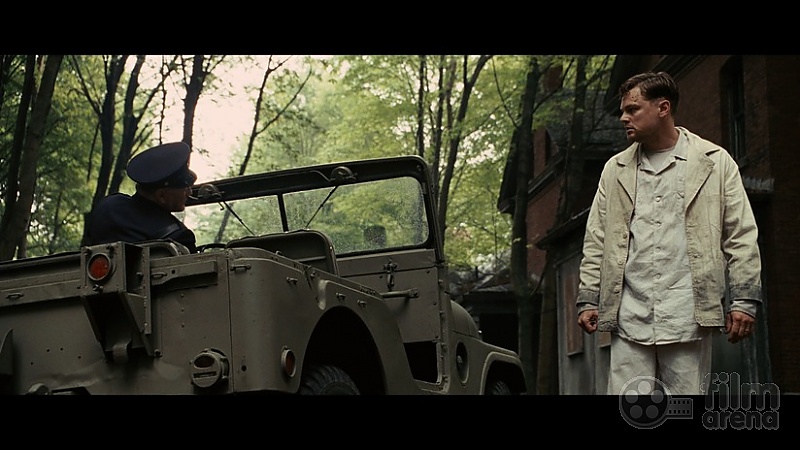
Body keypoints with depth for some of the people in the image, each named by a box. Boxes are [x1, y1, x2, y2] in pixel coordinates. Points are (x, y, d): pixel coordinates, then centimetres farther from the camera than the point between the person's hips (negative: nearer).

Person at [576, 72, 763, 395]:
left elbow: (741, 237, 3)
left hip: (688, 315, -2)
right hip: (629, 316, 3)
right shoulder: (615, 169, 17)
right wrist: (588, 299, 6)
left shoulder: (715, 162, 7)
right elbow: (596, 242, 15)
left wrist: (744, 300, -4)